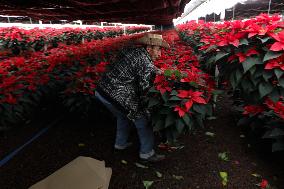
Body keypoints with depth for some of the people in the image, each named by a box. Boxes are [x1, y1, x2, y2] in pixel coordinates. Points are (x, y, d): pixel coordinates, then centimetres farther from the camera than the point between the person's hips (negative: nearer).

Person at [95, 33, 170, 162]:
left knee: (123, 116, 31)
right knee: (142, 121, 9)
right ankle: (147, 153, 25)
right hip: (115, 97, -9)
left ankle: (121, 143, 48)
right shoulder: (146, 63, -16)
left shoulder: (129, 49, 8)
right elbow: (144, 88, -16)